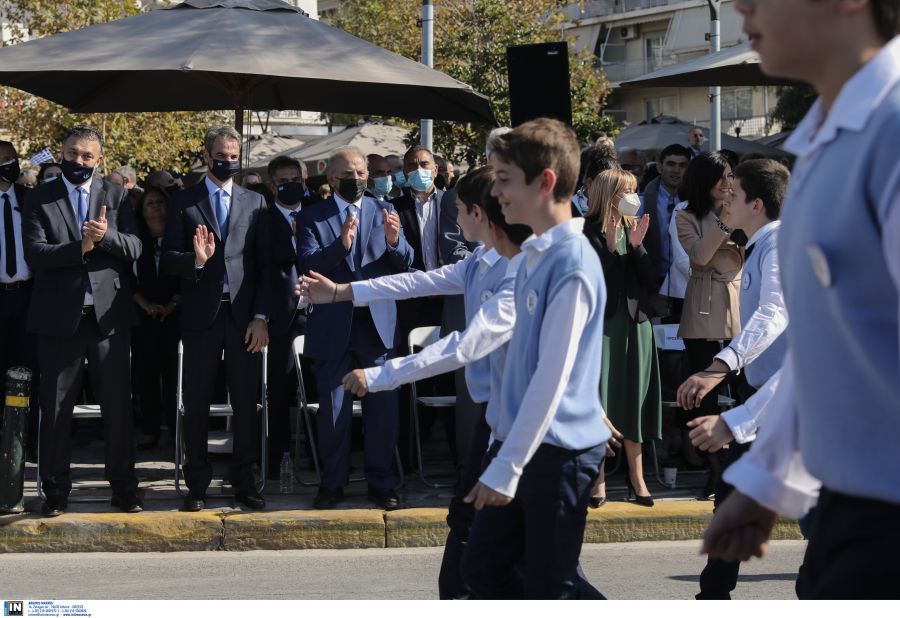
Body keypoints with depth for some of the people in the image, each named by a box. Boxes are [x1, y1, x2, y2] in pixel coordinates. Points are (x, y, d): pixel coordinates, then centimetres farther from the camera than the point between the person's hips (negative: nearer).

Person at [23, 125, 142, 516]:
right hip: (59, 316, -1)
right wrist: (80, 248, -21)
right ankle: (55, 490, 14)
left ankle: (123, 486, 14)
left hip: (108, 315, 1)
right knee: (55, 408, 5)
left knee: (118, 405, 4)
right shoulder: (39, 199, 3)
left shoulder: (117, 197, 8)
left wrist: (106, 236, -22)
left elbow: (135, 249, -2)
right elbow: (34, 253, -9)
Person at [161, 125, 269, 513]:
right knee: (196, 404, 4)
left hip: (243, 316, 1)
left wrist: (261, 317, -3)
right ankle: (197, 485, 11)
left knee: (246, 403, 4)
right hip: (201, 316, -1)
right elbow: (169, 260, 1)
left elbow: (264, 264, 5)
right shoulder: (184, 202, 5)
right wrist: (196, 260, -20)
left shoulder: (254, 202, 9)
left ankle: (243, 481, 14)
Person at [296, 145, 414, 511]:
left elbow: (404, 266, 2)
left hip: (378, 322, 1)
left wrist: (394, 241, -20)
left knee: (383, 406, 2)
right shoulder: (313, 218, 2)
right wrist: (340, 245, -27)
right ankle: (333, 483, 17)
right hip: (332, 326, -1)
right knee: (333, 409, 6)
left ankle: (381, 481, 13)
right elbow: (306, 267, -12)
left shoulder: (383, 212, 8)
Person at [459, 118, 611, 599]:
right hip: (516, 439, 9)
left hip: (557, 451, -9)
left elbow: (553, 375, -21)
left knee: (549, 590, 0)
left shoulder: (572, 265, -19)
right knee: (482, 567, 13)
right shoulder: (534, 254, 10)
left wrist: (507, 466, -20)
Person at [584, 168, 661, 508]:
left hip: (634, 323, 4)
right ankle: (599, 478, 4)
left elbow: (650, 282, 4)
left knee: (634, 399, 7)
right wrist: (610, 248, -20)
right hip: (602, 324, -4)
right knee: (599, 396, -3)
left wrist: (636, 247, -9)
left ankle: (636, 476, 14)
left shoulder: (634, 229, 9)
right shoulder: (589, 233, -6)